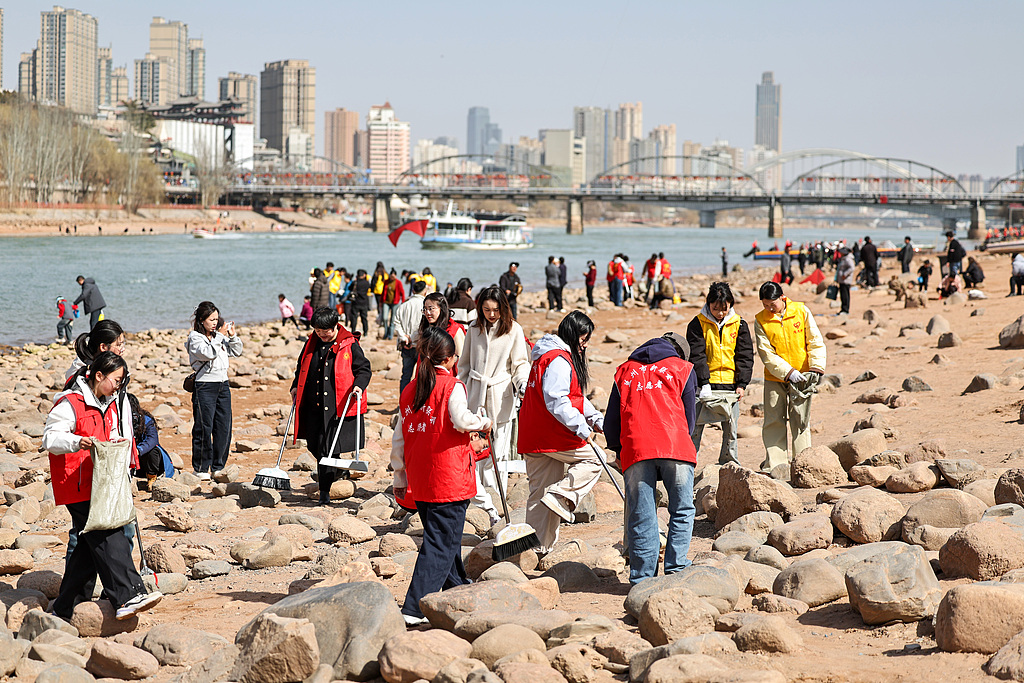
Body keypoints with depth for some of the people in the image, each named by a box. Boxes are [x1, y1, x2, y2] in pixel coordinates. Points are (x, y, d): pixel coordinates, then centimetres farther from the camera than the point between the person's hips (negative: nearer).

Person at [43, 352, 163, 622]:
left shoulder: (115, 403, 15)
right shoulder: (70, 403, -11)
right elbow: (50, 438, -15)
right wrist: (77, 442, -32)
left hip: (100, 485, 9)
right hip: (76, 487, -9)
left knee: (90, 544, 7)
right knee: (106, 537, -17)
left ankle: (66, 608, 15)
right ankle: (127, 597, -25)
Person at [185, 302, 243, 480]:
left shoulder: (219, 337, 13)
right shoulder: (195, 338, -5)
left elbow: (237, 352, 19)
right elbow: (209, 353, -21)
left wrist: (232, 336, 4)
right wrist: (220, 335, -18)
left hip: (223, 385, 6)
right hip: (205, 386, -6)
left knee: (224, 427, 5)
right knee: (204, 428, -5)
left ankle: (218, 467, 15)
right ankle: (201, 469, 4)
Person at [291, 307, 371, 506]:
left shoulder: (350, 346, -2)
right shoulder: (311, 344, 11)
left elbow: (364, 369, 2)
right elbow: (301, 368, 24)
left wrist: (359, 385, -15)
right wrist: (295, 386, 12)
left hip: (338, 407, -5)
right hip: (314, 405, 5)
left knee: (329, 447, -9)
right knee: (315, 446, 6)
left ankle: (324, 491, -3)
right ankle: (333, 473, 35)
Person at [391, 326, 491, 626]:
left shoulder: (409, 391, 11)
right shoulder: (452, 386, -8)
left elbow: (399, 439, 12)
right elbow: (461, 421, -21)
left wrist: (400, 478, 20)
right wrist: (483, 422, 0)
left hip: (419, 482, 7)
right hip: (449, 479, -7)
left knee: (443, 537, 22)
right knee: (441, 544, -5)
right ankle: (415, 609, -13)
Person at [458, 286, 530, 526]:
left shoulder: (514, 330, 0)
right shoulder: (474, 329, 9)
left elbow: (521, 363, 3)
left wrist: (522, 382, -16)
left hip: (502, 397, -2)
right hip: (475, 396, 2)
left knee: (499, 452, -1)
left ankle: (497, 505, 7)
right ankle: (484, 504, -3)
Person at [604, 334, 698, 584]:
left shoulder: (625, 371, 22)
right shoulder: (682, 368, 17)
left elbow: (611, 421, 21)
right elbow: (689, 416, 18)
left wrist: (618, 450, 35)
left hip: (634, 450, 2)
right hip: (675, 449, -1)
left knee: (641, 516, 3)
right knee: (682, 511, 9)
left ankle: (642, 578, 2)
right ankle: (676, 568, 0)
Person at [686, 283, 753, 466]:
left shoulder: (739, 325, 5)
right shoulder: (698, 324, -2)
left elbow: (745, 356, 6)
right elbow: (696, 355, -8)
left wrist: (742, 384, -4)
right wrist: (704, 383, -18)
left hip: (731, 386, 2)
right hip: (705, 386, -2)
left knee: (731, 430, 6)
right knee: (695, 427, -3)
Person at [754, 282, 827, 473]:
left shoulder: (801, 311, -4)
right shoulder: (761, 320, -4)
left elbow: (816, 342, -1)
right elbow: (766, 353, -9)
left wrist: (816, 368, -13)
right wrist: (788, 372, -19)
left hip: (802, 377, -1)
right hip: (775, 378, 1)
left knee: (800, 421, 1)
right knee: (774, 422, 2)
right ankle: (774, 464, 7)